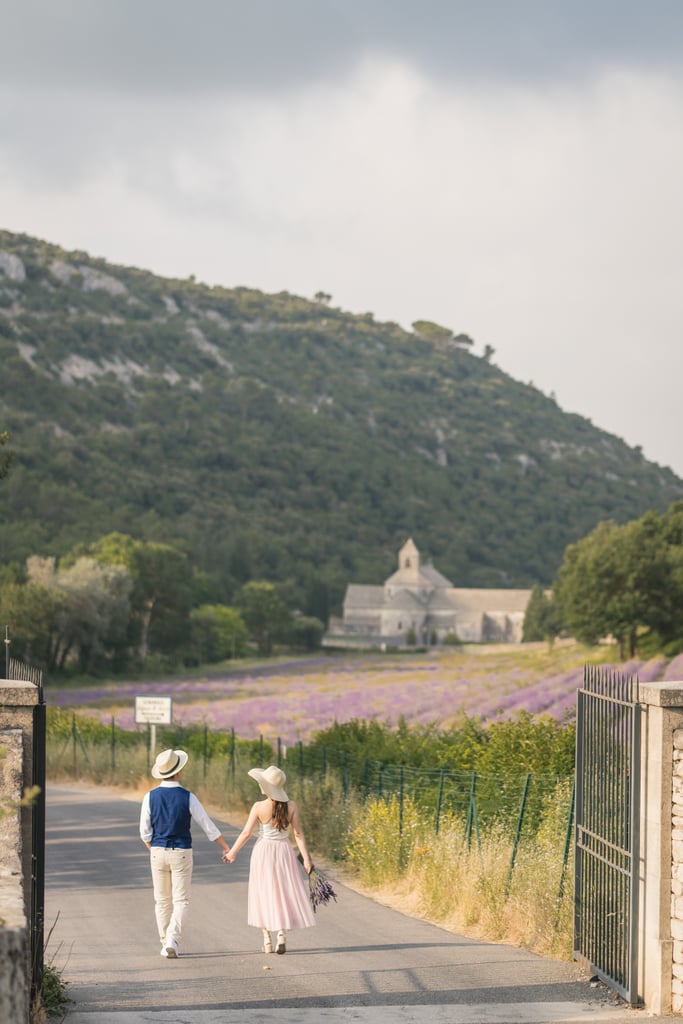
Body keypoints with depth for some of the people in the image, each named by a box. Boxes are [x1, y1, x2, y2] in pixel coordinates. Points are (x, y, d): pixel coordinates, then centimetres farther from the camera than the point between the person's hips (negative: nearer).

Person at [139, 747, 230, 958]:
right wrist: (226, 847, 8)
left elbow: (145, 832, -1)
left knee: (162, 901, 14)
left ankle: (165, 943, 17)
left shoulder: (150, 797, -6)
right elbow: (207, 825, -4)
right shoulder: (187, 797, -11)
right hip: (182, 853, -2)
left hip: (158, 852, 2)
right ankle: (172, 941, -14)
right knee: (181, 901, 3)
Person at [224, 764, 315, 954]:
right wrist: (306, 859, -4)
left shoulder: (259, 807, -14)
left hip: (263, 853, -1)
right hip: (284, 852, 1)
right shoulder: (291, 806, -8)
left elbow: (246, 833, -9)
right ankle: (282, 933, -8)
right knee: (285, 894, 9)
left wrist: (232, 852, 3)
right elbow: (298, 834, -8)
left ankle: (267, 940, 9)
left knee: (264, 894, 9)